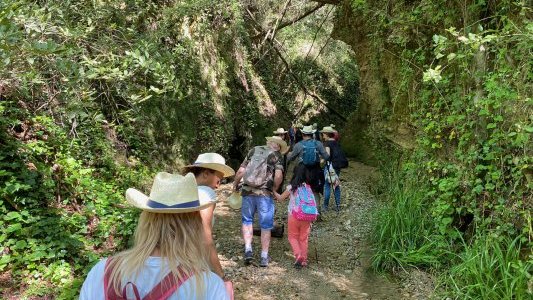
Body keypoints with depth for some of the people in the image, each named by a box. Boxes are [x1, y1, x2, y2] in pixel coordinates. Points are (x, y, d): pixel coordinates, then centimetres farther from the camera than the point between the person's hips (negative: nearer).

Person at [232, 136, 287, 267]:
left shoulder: (254, 150, 10)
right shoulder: (276, 155, 2)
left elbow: (241, 170, 6)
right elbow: (278, 175, -13)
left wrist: (235, 184, 19)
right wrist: (274, 189, 3)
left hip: (247, 191, 3)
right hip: (265, 193, -2)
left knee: (247, 220, 21)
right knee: (266, 225, 11)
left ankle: (248, 250, 11)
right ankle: (264, 257, 18)